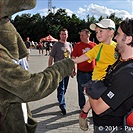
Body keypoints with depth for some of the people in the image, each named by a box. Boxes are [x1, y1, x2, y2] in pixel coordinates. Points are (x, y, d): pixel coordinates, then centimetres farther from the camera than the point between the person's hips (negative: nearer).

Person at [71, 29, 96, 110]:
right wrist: (74, 69, -7)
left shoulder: (94, 45, 1)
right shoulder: (77, 45, -2)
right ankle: (82, 106, 25)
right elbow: (73, 58, 0)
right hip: (81, 72, -1)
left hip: (92, 72, 1)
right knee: (81, 90, 10)